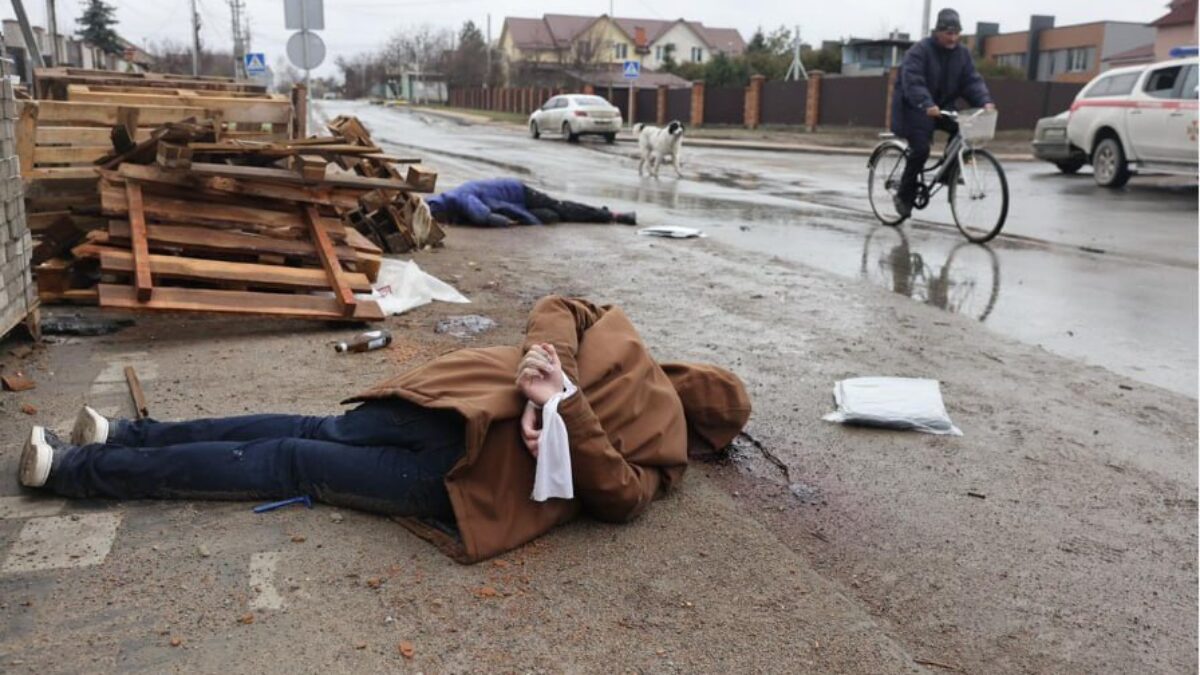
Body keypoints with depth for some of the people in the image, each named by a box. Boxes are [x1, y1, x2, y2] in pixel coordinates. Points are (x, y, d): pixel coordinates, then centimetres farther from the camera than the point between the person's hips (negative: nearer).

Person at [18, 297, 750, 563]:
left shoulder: (622, 337, 17)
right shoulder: (668, 448, 5)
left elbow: (556, 309, 9)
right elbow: (620, 493, -12)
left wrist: (547, 388, -3)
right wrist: (566, 404, -12)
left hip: (463, 394, 4)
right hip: (475, 473, -4)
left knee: (312, 434, 21)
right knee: (292, 464, 4)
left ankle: (128, 434, 20)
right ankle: (75, 468, 11)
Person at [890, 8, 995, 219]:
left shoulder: (962, 53, 2)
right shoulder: (920, 50, -17)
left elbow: (972, 80, -4)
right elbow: (912, 82, -30)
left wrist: (985, 101, -24)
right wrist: (927, 105, -46)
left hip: (942, 106, 6)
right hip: (915, 108, -6)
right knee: (920, 149, -19)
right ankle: (904, 196, -3)